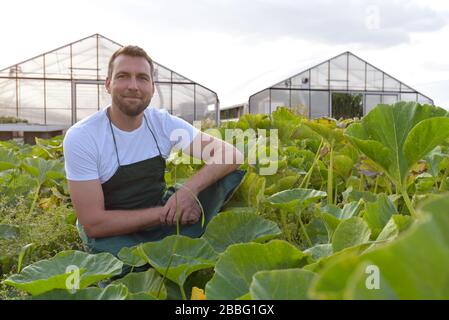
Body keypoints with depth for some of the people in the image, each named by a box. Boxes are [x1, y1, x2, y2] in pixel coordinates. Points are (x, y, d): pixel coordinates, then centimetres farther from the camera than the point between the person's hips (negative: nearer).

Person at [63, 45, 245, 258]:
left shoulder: (164, 123, -10)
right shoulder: (81, 137, -19)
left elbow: (232, 155, -14)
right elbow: (93, 223, -21)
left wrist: (189, 189, -32)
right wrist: (165, 213, -26)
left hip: (159, 215, 4)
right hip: (112, 233, -3)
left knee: (230, 172, -13)